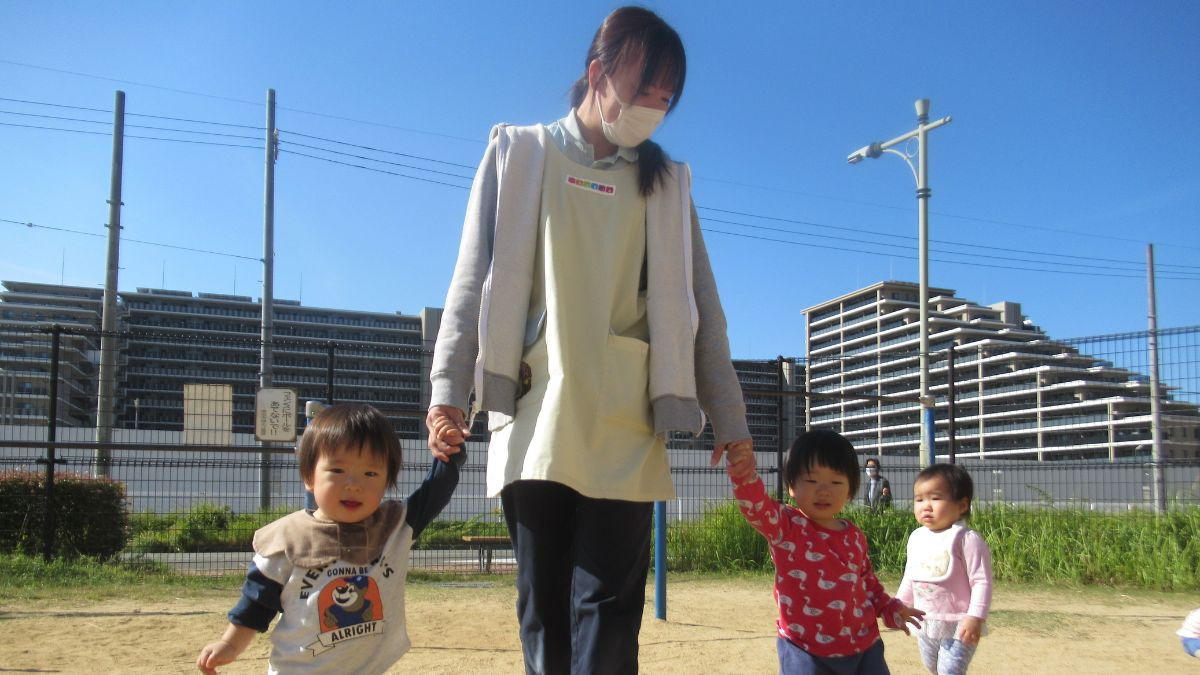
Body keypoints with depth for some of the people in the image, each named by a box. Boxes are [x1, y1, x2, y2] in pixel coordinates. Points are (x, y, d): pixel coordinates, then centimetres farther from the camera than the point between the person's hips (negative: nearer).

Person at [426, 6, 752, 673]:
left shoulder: (665, 184, 16)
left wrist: (729, 420, 7)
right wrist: (448, 387, -3)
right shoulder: (521, 154, 12)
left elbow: (700, 309, 13)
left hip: (625, 431, 1)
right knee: (542, 606, 3)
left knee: (608, 611, -6)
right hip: (534, 422, 0)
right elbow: (474, 279, 8)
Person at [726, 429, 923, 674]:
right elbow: (757, 507, -29)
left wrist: (889, 607, 12)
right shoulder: (785, 526, -9)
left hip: (863, 646, 5)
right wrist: (745, 475, -48)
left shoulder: (855, 537, 8)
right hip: (807, 652, -5)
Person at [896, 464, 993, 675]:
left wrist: (975, 617, -26)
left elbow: (981, 582, -20)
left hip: (957, 625, -7)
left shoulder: (967, 539, -19)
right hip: (925, 623, 7)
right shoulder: (916, 538, 3)